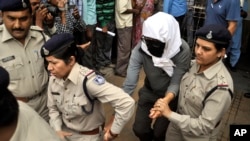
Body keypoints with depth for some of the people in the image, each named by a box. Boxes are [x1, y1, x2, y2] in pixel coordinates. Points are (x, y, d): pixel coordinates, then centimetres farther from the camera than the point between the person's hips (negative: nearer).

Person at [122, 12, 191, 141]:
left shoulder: (182, 51, -31)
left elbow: (176, 83, -27)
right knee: (139, 129, 9)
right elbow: (129, 84, -28)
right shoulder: (140, 49, -28)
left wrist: (166, 100, -49)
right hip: (148, 91, 2)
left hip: (170, 95, -1)